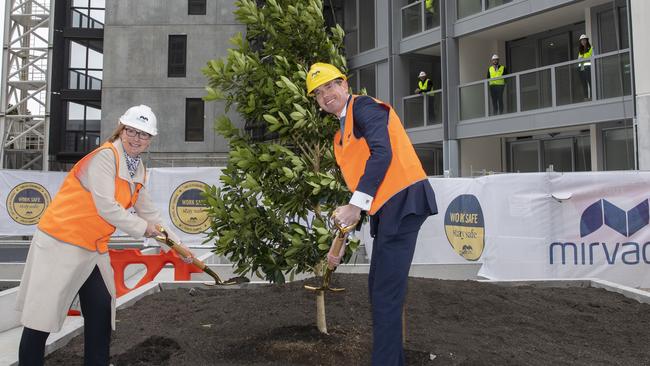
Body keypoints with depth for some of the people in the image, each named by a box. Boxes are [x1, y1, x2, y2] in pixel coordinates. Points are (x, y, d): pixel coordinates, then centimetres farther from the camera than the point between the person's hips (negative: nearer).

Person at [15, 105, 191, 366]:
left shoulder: (138, 169, 8)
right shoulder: (105, 156, -18)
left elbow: (146, 210, 16)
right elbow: (106, 207, -24)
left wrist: (175, 244, 15)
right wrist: (142, 228, -11)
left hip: (94, 247, 8)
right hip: (60, 242, -8)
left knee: (101, 311, 9)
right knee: (43, 312, 1)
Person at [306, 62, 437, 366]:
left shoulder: (364, 107, -3)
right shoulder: (340, 138, 22)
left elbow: (382, 153, -19)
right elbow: (355, 186, 23)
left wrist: (357, 205, -21)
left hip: (403, 201, -10)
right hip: (385, 209, 10)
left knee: (386, 293, -8)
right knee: (378, 288, 15)